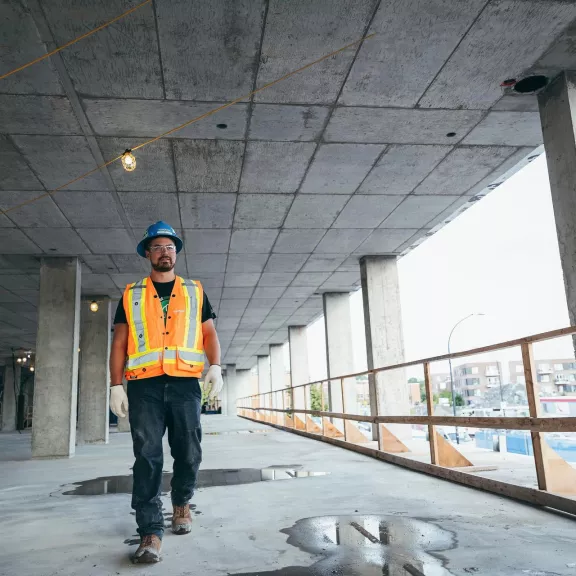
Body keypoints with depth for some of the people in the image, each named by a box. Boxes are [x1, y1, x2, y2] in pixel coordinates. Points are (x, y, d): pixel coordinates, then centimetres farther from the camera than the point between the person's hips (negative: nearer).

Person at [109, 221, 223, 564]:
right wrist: (116, 385, 1)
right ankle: (151, 532, 0)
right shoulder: (132, 295, 14)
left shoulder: (194, 292, 15)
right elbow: (120, 342, 10)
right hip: (144, 385, 0)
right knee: (147, 458, -4)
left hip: (185, 383, 1)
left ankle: (181, 504, 31)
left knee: (189, 453, 5)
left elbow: (209, 333, 9)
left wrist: (216, 366, -8)